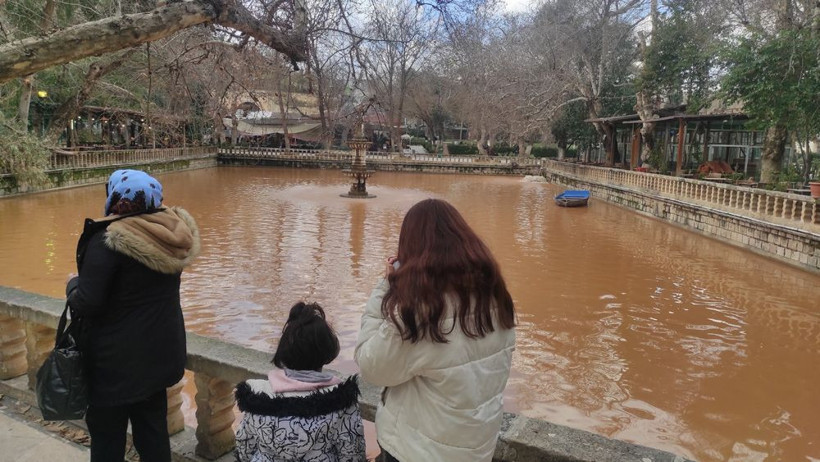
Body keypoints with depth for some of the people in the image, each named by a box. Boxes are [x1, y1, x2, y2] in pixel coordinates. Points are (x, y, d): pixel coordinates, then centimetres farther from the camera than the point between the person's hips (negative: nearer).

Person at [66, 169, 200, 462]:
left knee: (107, 436, 13)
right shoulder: (171, 234, -4)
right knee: (153, 430, 20)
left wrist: (73, 284, -1)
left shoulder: (108, 241, -23)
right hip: (161, 351, 6)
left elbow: (87, 304, -21)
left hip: (117, 359, -6)